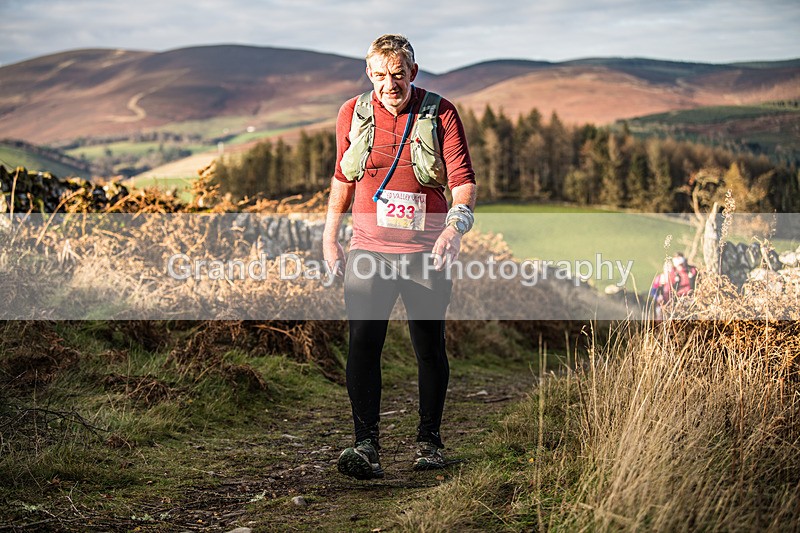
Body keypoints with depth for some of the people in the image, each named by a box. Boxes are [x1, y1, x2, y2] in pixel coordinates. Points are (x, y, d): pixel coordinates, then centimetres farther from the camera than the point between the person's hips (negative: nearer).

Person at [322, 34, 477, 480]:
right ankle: (367, 446, -13)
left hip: (426, 251, -1)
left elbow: (463, 179, -7)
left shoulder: (440, 113, -3)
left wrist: (456, 226, -25)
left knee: (430, 348, 8)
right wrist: (330, 237, 15)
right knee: (363, 345, -13)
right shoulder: (352, 114, 5)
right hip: (369, 249, 1)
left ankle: (430, 441, 24)